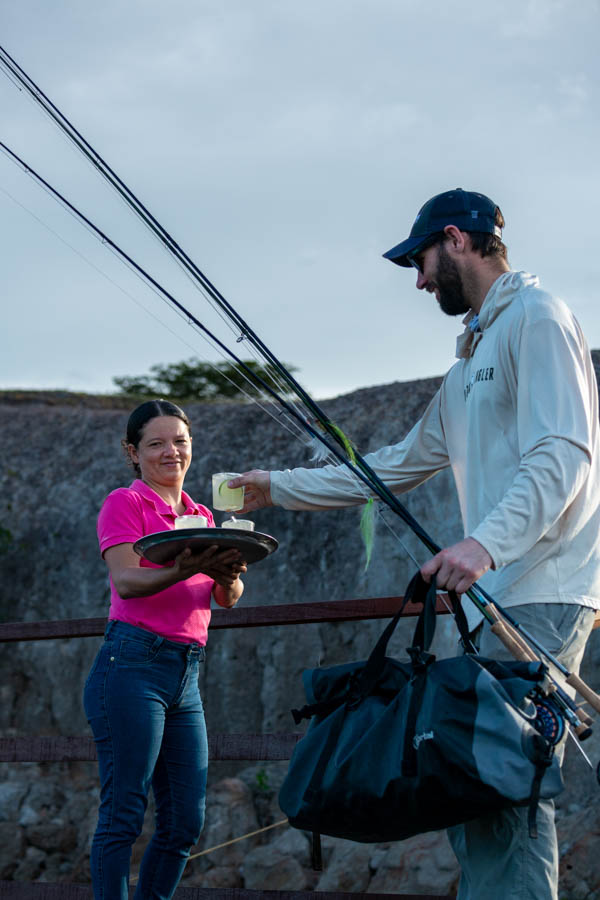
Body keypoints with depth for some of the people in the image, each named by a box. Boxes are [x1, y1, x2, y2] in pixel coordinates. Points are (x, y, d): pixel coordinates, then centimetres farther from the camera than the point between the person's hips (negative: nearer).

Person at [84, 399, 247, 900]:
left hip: (186, 675, 7)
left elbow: (228, 599, 12)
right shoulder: (125, 503, 2)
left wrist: (228, 574, -12)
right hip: (134, 665, -7)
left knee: (186, 821, 4)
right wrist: (186, 569, -32)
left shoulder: (202, 516, 21)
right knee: (124, 813, -10)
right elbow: (126, 581, -13)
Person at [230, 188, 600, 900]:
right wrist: (283, 487, 35)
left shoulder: (537, 318, -4)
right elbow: (402, 463, 33)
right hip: (495, 598, 9)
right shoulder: (472, 355, 27)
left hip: (542, 594, -9)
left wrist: (487, 541, -30)